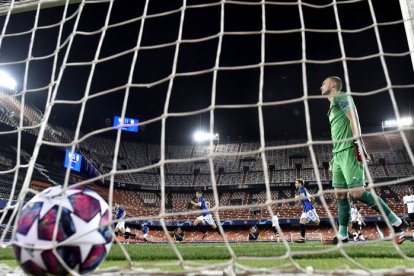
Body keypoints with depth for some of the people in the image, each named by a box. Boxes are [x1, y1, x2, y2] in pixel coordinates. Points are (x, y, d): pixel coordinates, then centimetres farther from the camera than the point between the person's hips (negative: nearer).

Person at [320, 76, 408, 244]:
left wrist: (358, 143, -23)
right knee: (340, 194, 5)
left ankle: (397, 223, -5)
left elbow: (353, 118, -12)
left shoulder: (341, 97, 1)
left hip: (348, 151, -10)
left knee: (357, 193, -16)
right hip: (338, 154, 10)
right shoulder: (333, 105, 28)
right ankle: (342, 236, 8)